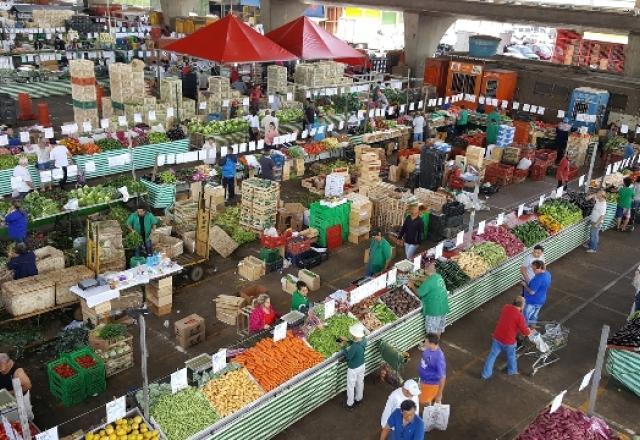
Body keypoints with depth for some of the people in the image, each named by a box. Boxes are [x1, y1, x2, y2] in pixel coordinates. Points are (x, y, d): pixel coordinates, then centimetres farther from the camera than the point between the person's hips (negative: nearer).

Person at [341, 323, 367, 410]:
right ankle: (359, 399, 51)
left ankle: (350, 404, 35)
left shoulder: (354, 347, -39)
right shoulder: (364, 340, -17)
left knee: (350, 386, 16)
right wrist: (348, 342, -5)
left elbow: (348, 356, -24)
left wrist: (343, 348, -12)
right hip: (361, 365, 7)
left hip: (353, 368, -7)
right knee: (360, 383, 28)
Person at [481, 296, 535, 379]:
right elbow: (525, 332, -13)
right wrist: (531, 332, 8)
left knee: (492, 356, 18)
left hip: (496, 338, 5)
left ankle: (486, 374, 28)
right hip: (508, 341, -4)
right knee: (511, 356, 24)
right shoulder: (520, 316, -24)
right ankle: (512, 371, 48)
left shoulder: (506, 307, -6)